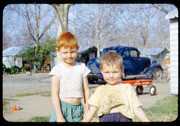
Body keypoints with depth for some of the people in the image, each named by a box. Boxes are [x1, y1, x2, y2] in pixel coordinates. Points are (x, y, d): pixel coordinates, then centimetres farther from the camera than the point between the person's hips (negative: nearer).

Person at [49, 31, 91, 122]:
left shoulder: (82, 68, 6)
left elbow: (86, 91, 9)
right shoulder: (57, 70, -3)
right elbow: (54, 94, -6)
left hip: (78, 109, 3)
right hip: (62, 108, -2)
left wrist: (87, 111, 6)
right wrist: (59, 116, -11)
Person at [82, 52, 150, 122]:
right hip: (104, 119, 1)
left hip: (124, 119, -1)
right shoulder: (100, 90, 14)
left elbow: (136, 110, 5)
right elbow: (92, 111, 13)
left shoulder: (127, 88, 9)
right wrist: (84, 121, 1)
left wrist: (147, 121, -6)